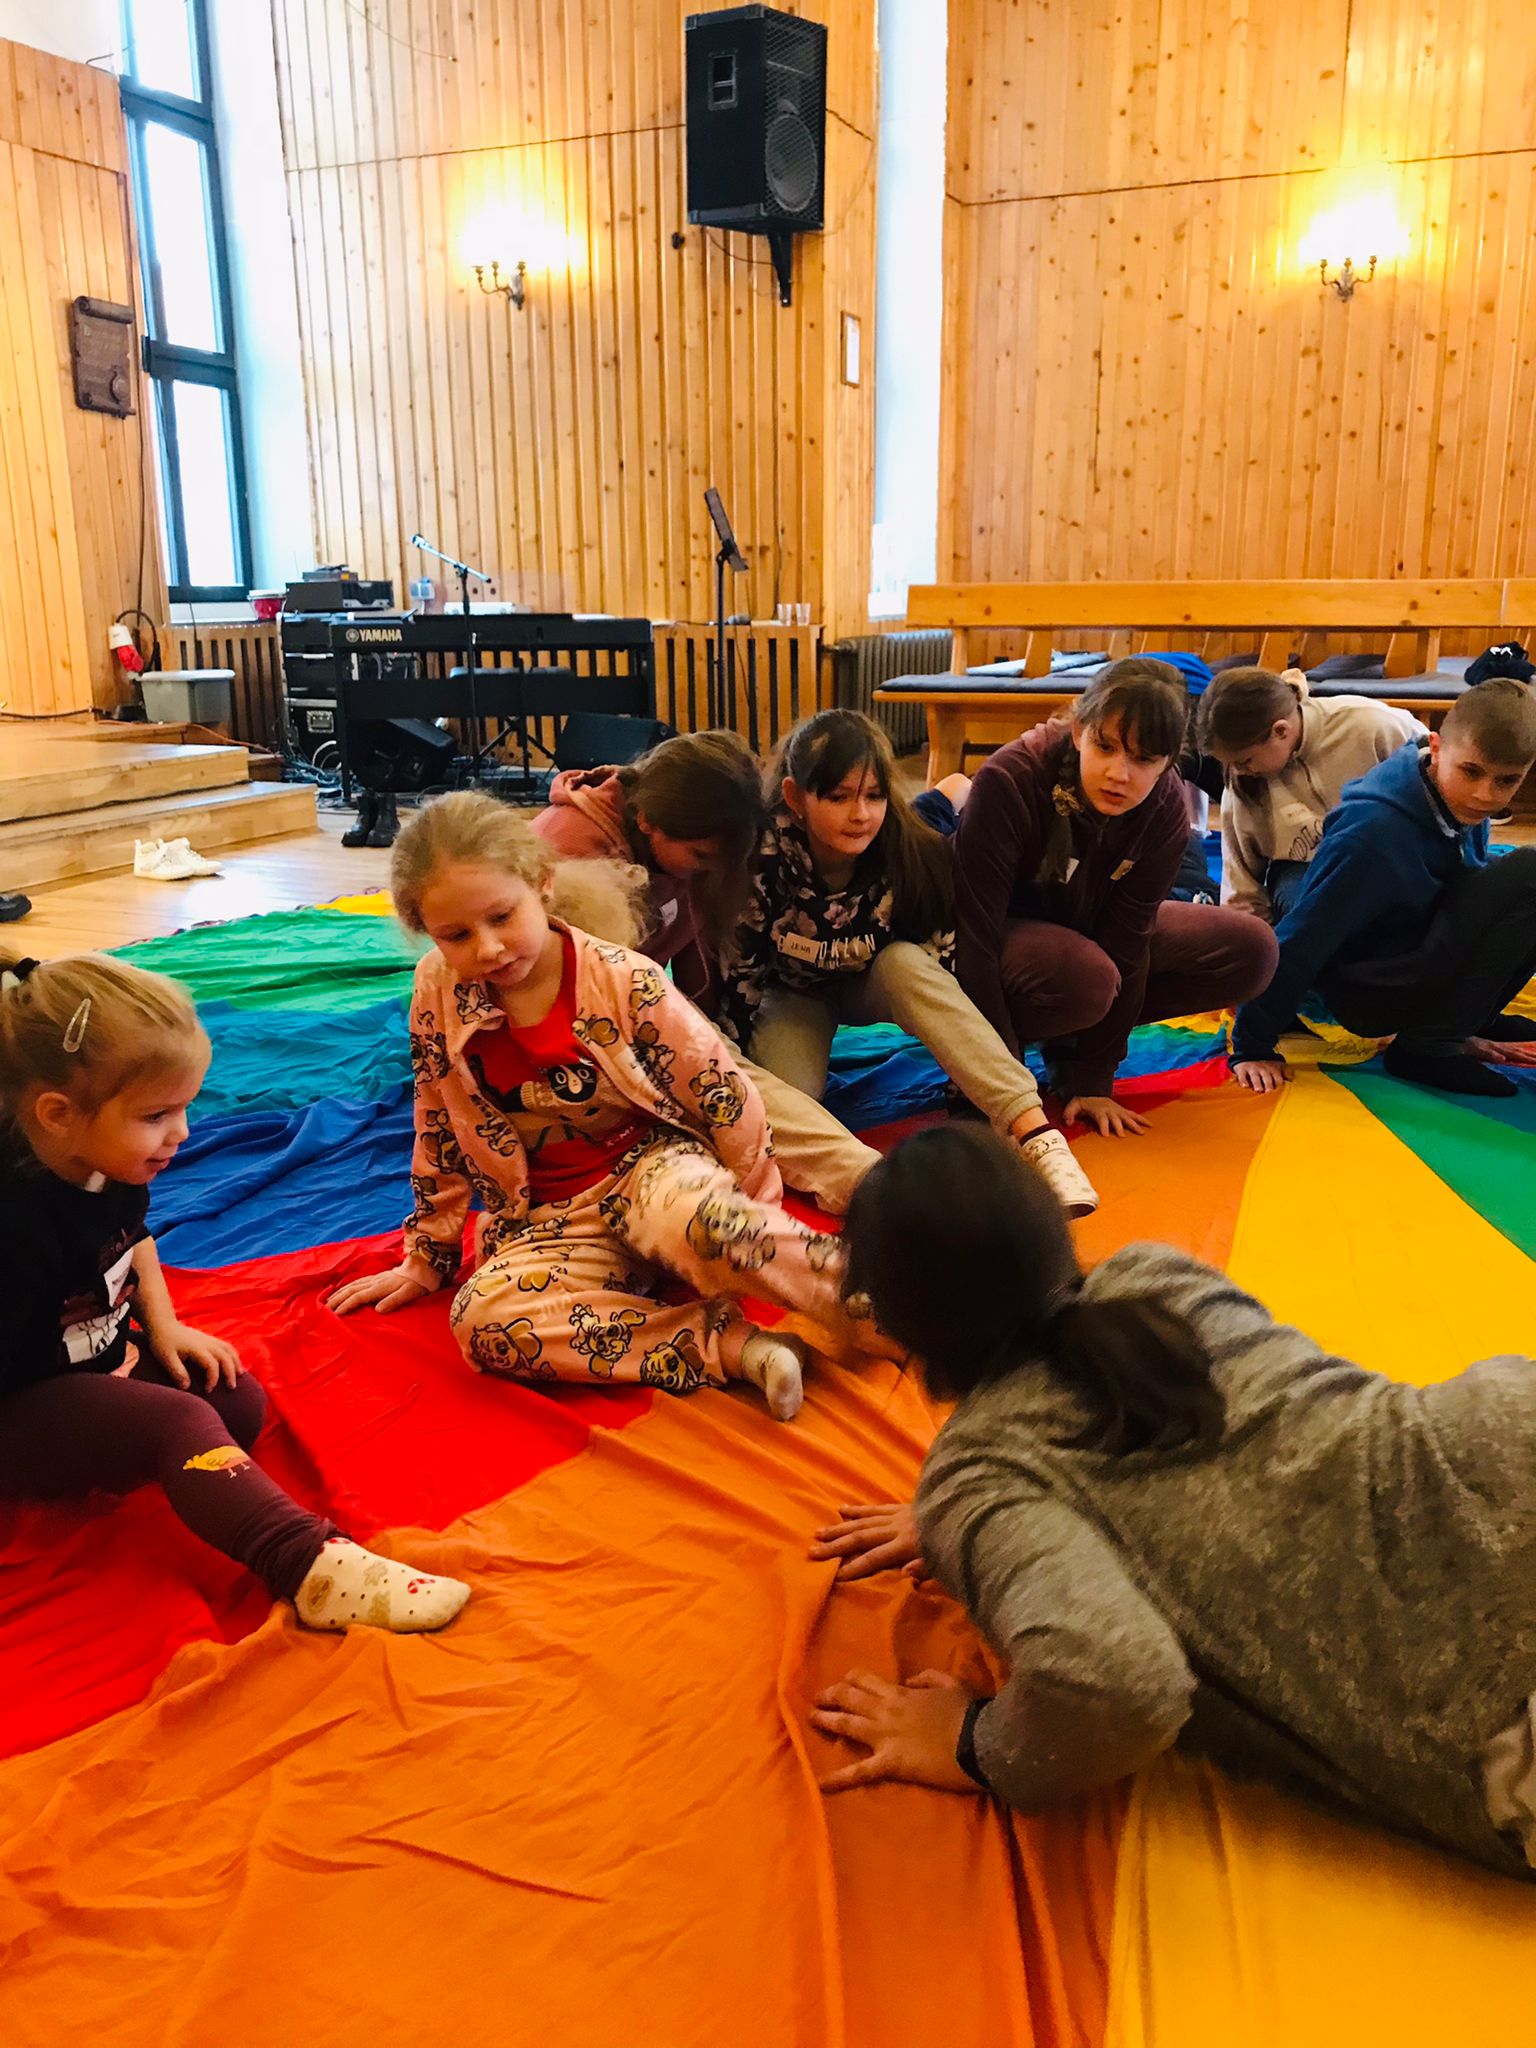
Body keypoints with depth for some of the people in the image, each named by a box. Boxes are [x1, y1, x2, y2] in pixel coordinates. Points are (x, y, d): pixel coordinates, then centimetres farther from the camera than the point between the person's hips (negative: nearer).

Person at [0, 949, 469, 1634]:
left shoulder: (109, 1166, -4)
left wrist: (163, 1327, 5)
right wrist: (109, 1398, -14)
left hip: (104, 1363, 9)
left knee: (241, 1402, -9)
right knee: (179, 1422, -32)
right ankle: (313, 1568, -43)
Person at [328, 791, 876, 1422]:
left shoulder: (623, 981, -15)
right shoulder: (439, 993, -6)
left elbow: (727, 1099, -7)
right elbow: (439, 1133, 8)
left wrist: (755, 1232, -1)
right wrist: (428, 1258, 15)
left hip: (652, 1164, -3)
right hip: (547, 1221, 4)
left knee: (699, 1218, -41)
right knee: (482, 1318, -31)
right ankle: (729, 1346, -30)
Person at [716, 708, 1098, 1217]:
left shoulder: (915, 856, -26)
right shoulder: (761, 862, -30)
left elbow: (944, 968, -18)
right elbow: (736, 977, -22)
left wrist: (981, 1089, -22)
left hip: (878, 985, 0)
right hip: (792, 995, 0)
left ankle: (1035, 1135, -45)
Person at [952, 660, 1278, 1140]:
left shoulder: (1166, 809, -18)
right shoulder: (1008, 781, -31)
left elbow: (1126, 943, -18)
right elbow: (975, 936, -31)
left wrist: (1092, 1082, -20)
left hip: (1084, 928, 6)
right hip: (1002, 937, -6)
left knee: (1251, 951, -9)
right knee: (1086, 977, -38)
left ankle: (1069, 1039, -1)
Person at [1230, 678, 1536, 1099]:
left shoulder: (1463, 805, -4)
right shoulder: (1374, 831, -27)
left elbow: (1471, 906, 12)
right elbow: (1300, 939, -23)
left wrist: (1473, 1013, 16)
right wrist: (1251, 1047, -19)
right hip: (1368, 997, -8)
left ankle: (1468, 1020, 4)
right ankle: (1428, 1047, -16)